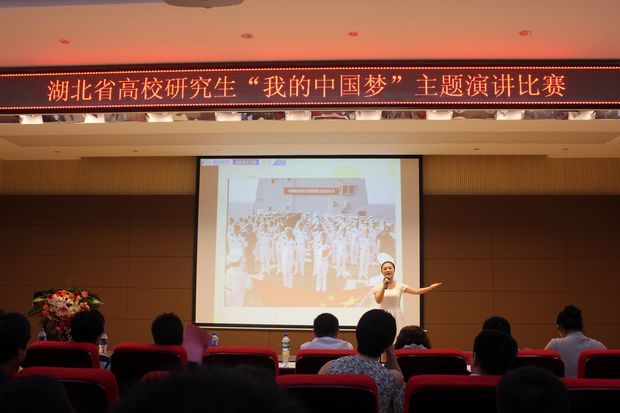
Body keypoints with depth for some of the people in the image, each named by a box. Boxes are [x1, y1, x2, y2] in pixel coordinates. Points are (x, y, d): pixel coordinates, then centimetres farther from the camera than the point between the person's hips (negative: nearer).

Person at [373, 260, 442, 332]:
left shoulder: (399, 286, 4)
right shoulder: (379, 286, 2)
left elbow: (416, 291, -3)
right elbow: (378, 301, -13)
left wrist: (430, 287, -14)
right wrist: (384, 287, -21)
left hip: (397, 317, 1)